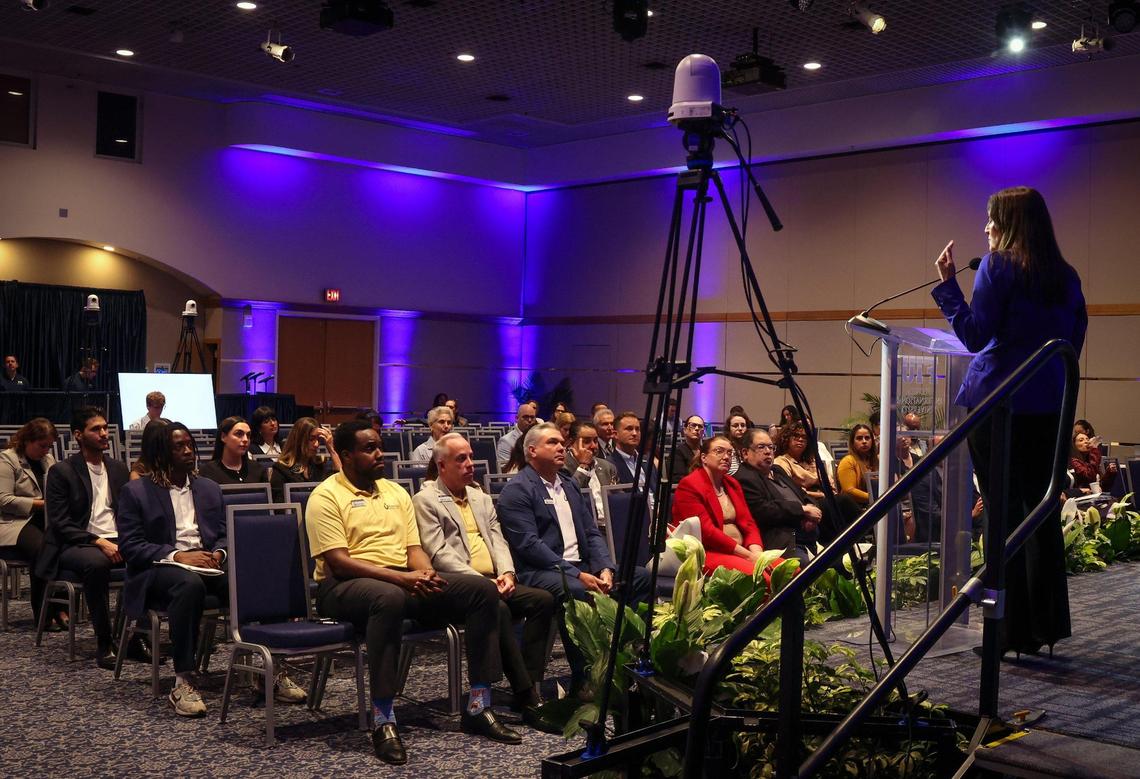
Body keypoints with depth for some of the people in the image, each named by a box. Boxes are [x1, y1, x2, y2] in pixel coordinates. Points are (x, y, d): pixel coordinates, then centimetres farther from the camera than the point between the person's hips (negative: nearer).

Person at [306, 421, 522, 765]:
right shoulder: (326, 497, -4)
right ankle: (383, 720, -34)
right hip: (345, 586, -7)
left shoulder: (396, 491, 18)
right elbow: (338, 562, -14)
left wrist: (425, 574, -12)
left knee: (483, 588, -12)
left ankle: (478, 707, -10)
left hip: (405, 580, 7)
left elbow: (414, 547, 13)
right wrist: (401, 577, -23)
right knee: (389, 597, -43)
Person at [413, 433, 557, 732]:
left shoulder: (481, 498, 24)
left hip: (493, 581, 7)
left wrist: (506, 573, -5)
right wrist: (481, 582, -18)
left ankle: (532, 686, -19)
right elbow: (439, 554, -9)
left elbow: (498, 540, 17)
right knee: (499, 609, -34)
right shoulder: (426, 500, 1)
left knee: (543, 599, -19)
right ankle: (528, 698, -29)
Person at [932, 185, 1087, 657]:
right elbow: (1074, 341, 17)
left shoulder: (998, 266, -6)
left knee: (1003, 513, -2)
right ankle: (1047, 624, 16)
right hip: (1049, 406, 6)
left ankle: (1013, 631, 0)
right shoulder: (1066, 276, 12)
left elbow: (976, 335, -9)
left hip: (998, 403, -6)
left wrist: (947, 284, -3)